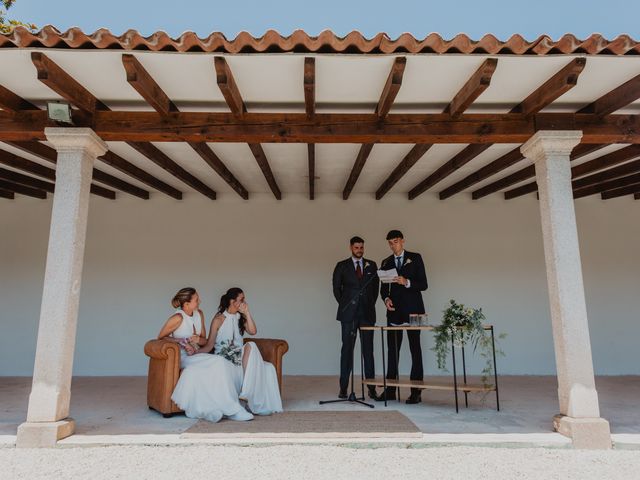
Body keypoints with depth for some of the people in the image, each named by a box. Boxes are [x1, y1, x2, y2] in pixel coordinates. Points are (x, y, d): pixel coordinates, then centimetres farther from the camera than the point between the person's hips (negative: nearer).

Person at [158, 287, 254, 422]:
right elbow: (161, 337, -6)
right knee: (217, 362, -30)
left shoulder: (199, 314, 8)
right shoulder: (178, 318, -13)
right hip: (183, 357, -6)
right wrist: (181, 342, -16)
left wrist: (198, 340, -11)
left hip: (197, 354, 6)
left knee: (222, 364, -25)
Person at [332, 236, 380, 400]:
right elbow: (336, 288, 9)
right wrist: (345, 305, 5)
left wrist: (370, 304, 8)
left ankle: (371, 388, 6)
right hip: (348, 313, -1)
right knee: (347, 349, 1)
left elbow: (375, 287, 15)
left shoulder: (371, 265, 10)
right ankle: (343, 388, 7)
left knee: (368, 350, 2)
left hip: (367, 313, 1)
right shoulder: (342, 266, 5)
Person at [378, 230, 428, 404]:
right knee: (392, 349, 4)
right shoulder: (386, 262, 13)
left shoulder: (415, 258, 3)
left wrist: (407, 282, -19)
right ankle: (390, 390, 10)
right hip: (394, 311, 4)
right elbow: (383, 287, 12)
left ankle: (416, 391, 3)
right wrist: (386, 299, -8)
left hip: (412, 310, -3)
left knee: (415, 348, -2)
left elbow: (423, 284, -3)